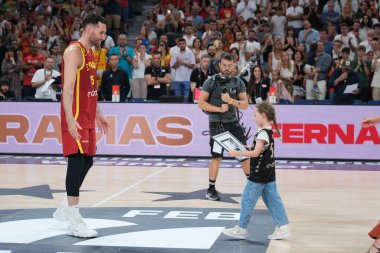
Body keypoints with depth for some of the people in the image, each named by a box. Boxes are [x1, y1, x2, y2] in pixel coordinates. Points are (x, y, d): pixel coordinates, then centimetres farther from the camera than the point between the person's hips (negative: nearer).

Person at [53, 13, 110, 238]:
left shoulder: (90, 54, 16)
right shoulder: (74, 51, -13)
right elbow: (67, 87, -22)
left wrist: (98, 114, 24)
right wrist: (70, 119, -29)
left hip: (88, 117, 10)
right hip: (75, 118, -10)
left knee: (87, 161, 13)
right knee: (77, 161, -10)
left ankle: (65, 209, 26)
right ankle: (74, 221, -7)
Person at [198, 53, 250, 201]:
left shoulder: (238, 82, 5)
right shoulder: (211, 81, -5)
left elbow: (245, 105, 0)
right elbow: (201, 103, -8)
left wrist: (231, 101, -18)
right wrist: (219, 109, -17)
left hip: (233, 122, 4)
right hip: (216, 124, -4)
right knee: (217, 156, -5)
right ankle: (211, 189, 6)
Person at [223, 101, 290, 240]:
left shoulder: (262, 133, -19)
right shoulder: (269, 131, 10)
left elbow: (255, 153, -25)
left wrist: (237, 153, -23)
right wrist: (247, 149, 13)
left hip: (259, 175, -9)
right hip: (269, 173, 9)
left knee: (247, 199, 1)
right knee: (273, 200, 10)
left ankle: (241, 229, 9)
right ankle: (283, 227, 8)